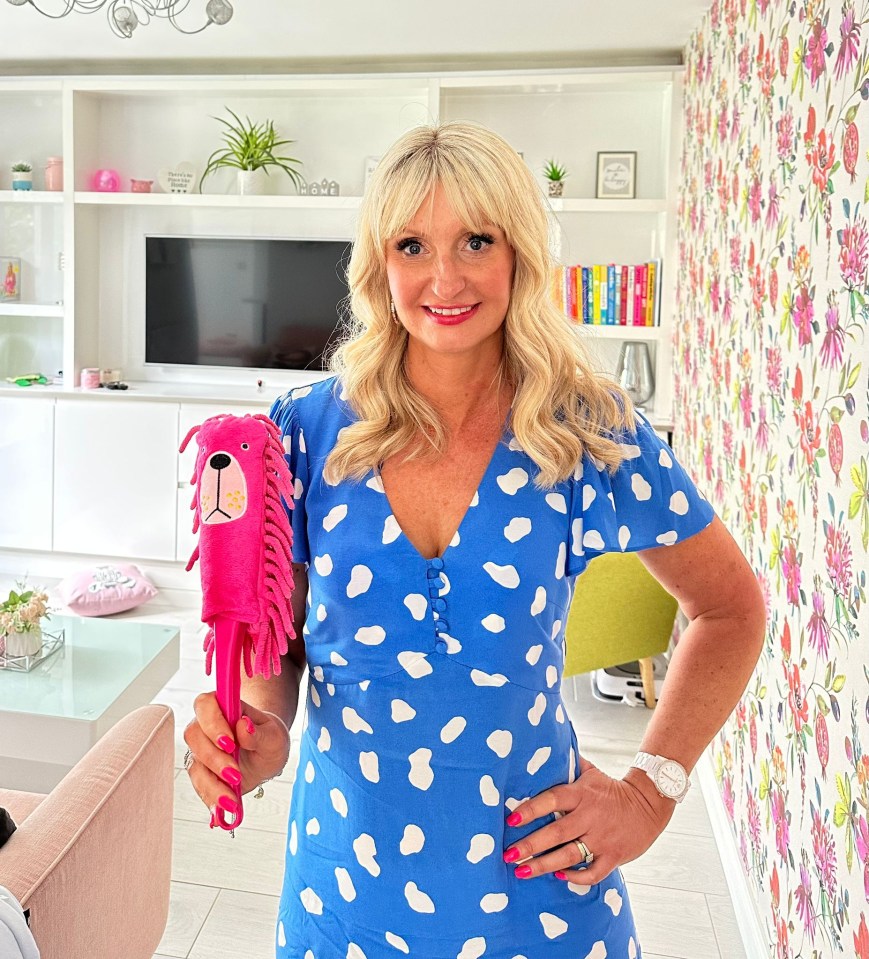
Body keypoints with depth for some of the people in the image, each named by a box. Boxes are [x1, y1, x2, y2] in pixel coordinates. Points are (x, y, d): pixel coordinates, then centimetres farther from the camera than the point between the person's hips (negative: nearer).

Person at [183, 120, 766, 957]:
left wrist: (652, 791, -5)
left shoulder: (589, 439, -12)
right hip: (344, 882, 2)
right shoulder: (308, 432, -10)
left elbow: (731, 609, 2)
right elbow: (276, 634, 2)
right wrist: (261, 729, -19)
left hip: (533, 887, -1)